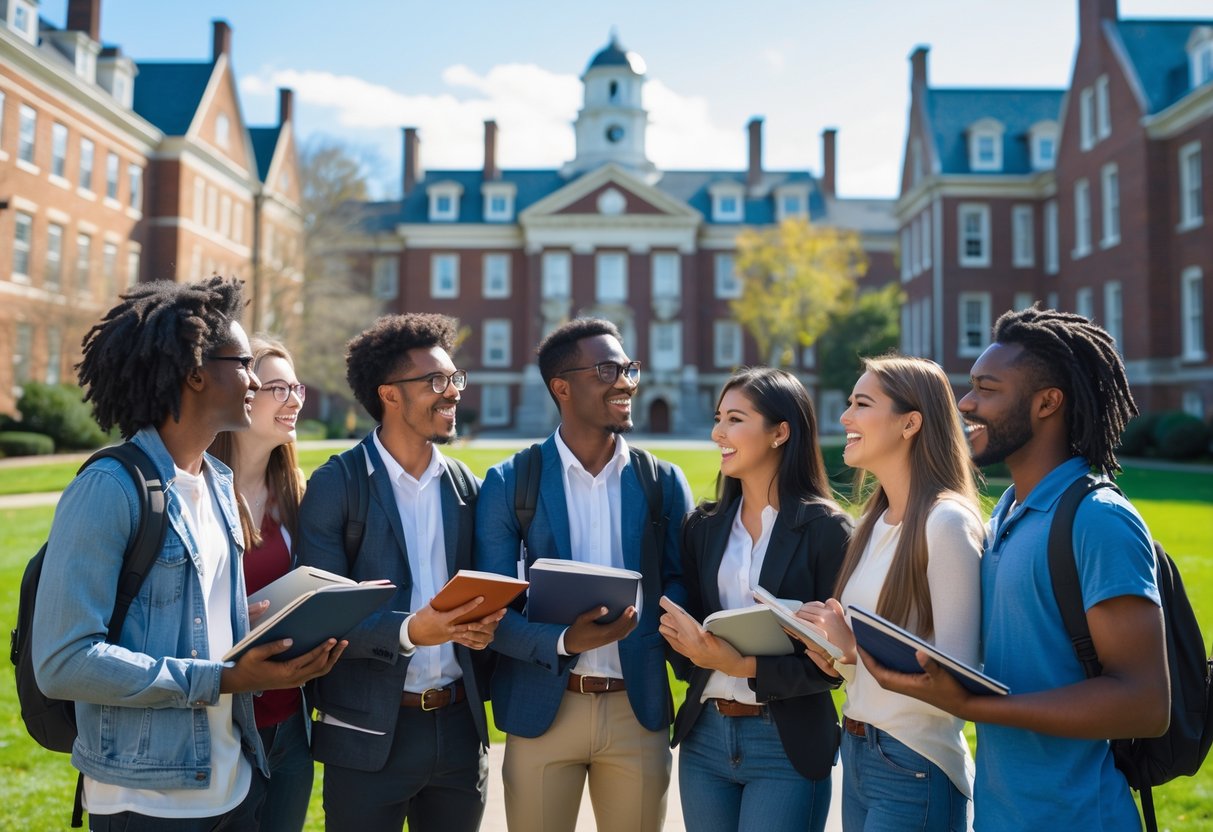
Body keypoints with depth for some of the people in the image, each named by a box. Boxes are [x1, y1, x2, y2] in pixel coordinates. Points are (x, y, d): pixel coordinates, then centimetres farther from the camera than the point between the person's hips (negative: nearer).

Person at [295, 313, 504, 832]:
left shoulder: (465, 485, 6)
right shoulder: (335, 485, -8)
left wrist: (484, 622, -10)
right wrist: (408, 631, -25)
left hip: (460, 725, 4)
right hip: (369, 732, -4)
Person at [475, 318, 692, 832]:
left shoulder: (664, 481, 4)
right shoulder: (509, 483, -3)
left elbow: (679, 582, 8)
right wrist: (563, 641, -22)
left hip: (639, 708, 2)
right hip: (542, 708, -1)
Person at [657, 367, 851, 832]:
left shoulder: (827, 528, -10)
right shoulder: (703, 526, 5)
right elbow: (683, 623, 8)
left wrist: (745, 666, -22)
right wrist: (689, 641, -14)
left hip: (788, 746, -4)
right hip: (704, 737, 5)